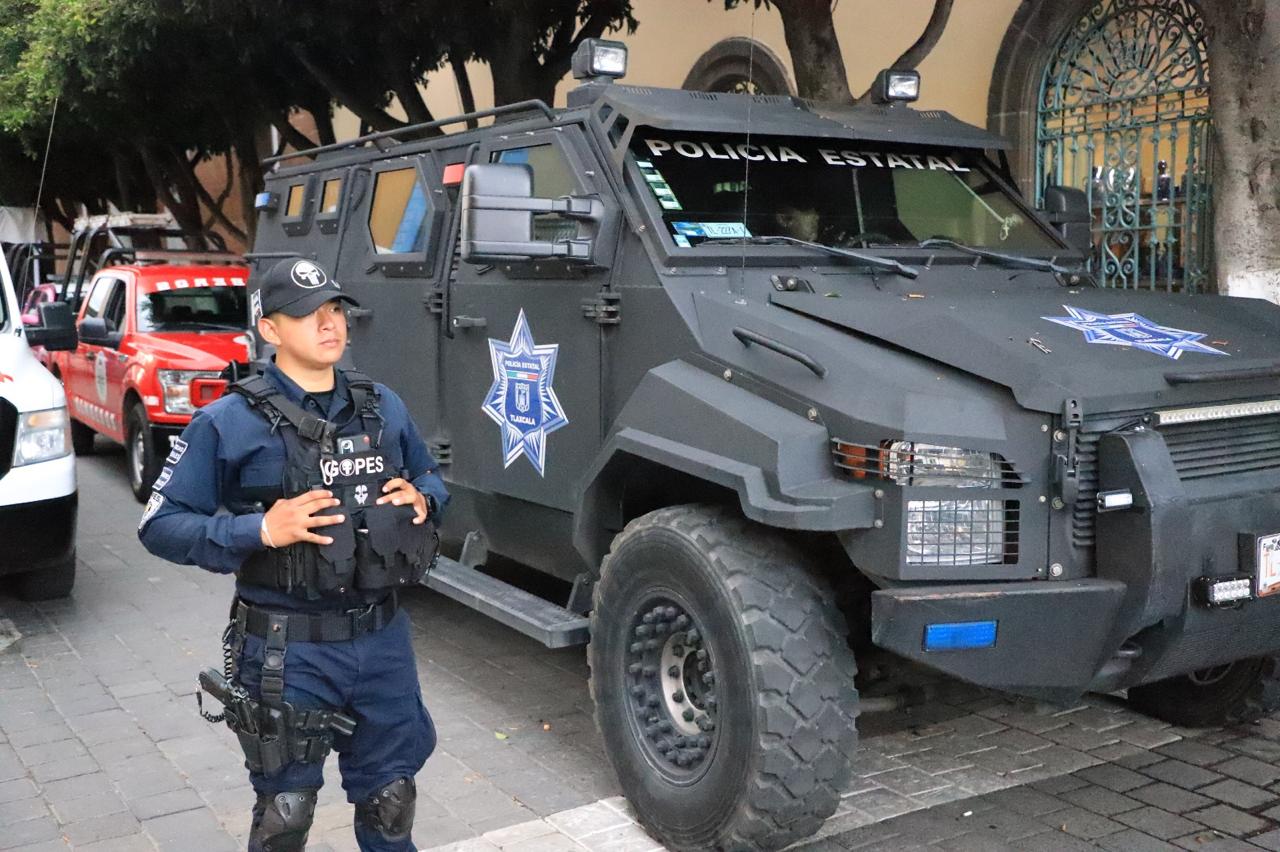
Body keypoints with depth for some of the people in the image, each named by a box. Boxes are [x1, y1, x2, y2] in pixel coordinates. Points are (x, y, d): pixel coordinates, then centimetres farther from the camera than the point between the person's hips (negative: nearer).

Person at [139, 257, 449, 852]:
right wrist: (260, 530, -23)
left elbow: (429, 478, 20)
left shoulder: (383, 406, 5)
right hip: (287, 650, -4)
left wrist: (422, 499, -4)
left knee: (390, 799, 17)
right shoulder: (229, 422, -10)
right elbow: (160, 526, -9)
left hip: (382, 638, 4)